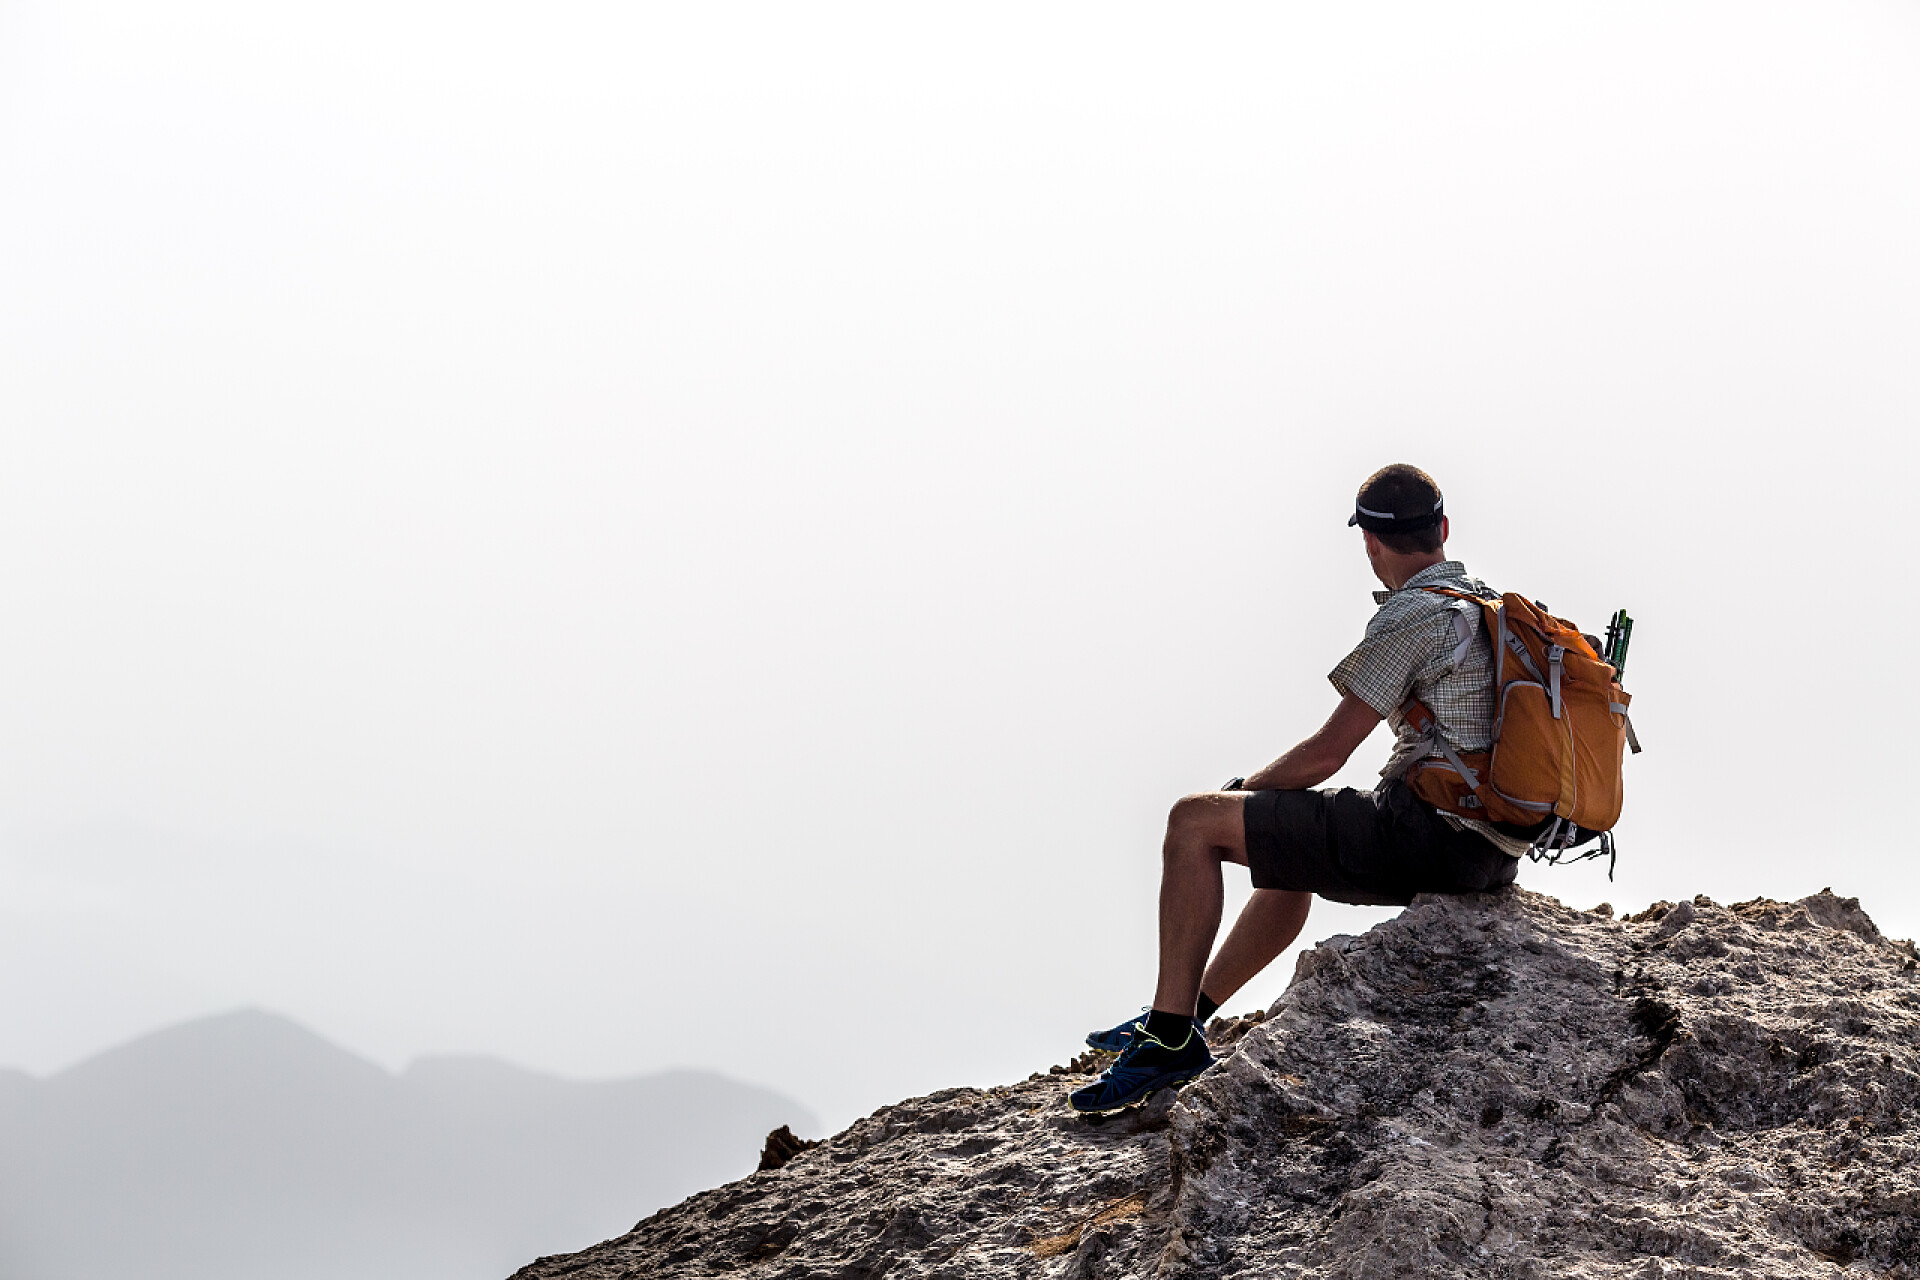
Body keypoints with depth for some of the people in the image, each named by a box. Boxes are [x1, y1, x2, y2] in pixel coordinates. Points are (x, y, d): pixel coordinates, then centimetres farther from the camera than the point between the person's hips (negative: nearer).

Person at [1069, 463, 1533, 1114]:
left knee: (1195, 823, -6)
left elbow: (1328, 751, -13)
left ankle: (1170, 1040, -6)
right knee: (1289, 856, 34)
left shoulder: (1413, 616, -13)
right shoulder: (1490, 604, 17)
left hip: (1431, 835, -10)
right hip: (1489, 851, 10)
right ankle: (1184, 1017, 40)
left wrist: (1244, 790, 6)